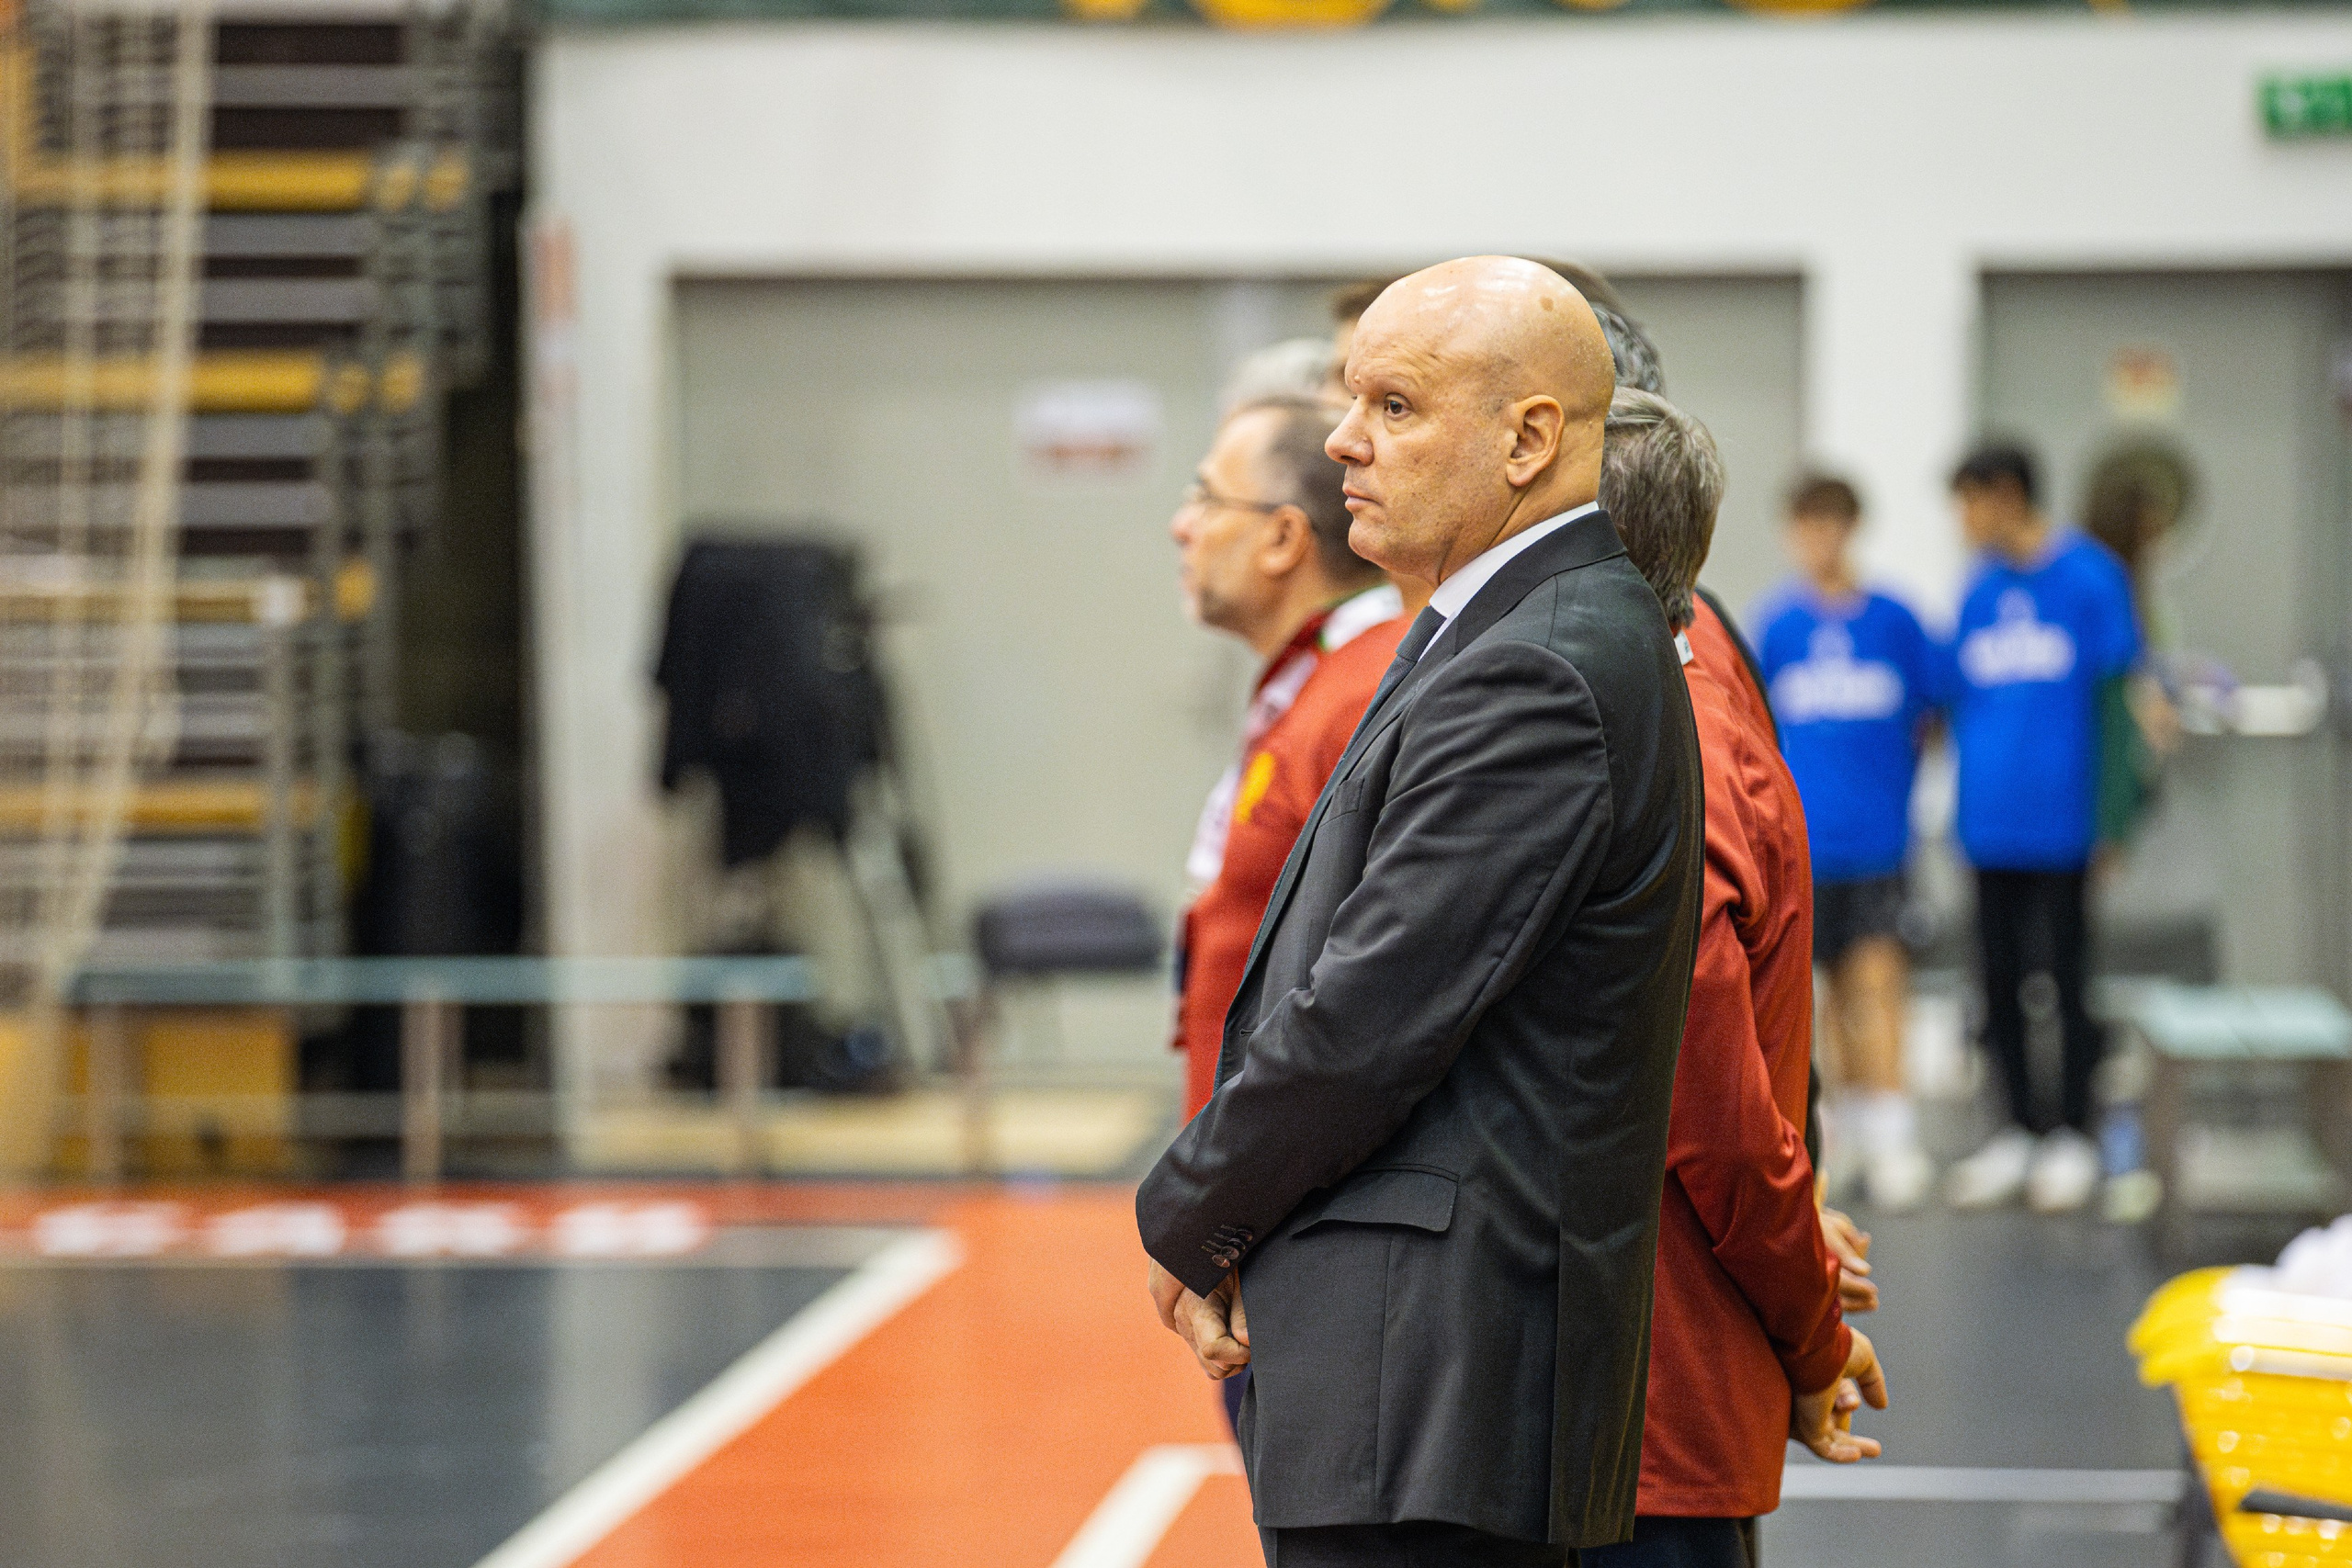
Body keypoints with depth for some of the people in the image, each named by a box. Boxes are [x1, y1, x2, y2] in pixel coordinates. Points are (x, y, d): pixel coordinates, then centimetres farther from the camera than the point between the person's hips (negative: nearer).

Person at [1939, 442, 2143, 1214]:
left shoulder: (2090, 577, -5)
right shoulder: (1981, 589, 10)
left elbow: (2126, 675, -4)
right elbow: (1951, 697, 16)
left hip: (2062, 823, -5)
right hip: (1990, 824, 5)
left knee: (2070, 975, 2)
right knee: (2000, 979, 9)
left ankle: (2072, 1138, 12)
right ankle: (2020, 1131, 19)